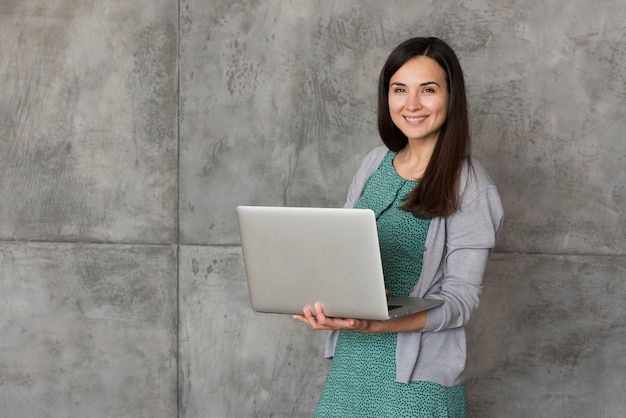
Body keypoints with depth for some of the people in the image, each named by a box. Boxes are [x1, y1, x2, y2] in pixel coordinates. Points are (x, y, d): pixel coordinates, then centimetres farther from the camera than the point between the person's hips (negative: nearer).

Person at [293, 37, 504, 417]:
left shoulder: (469, 185, -10)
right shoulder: (375, 163, 7)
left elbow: (460, 300, -13)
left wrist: (375, 325, -28)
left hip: (417, 374, -5)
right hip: (350, 360, 5)